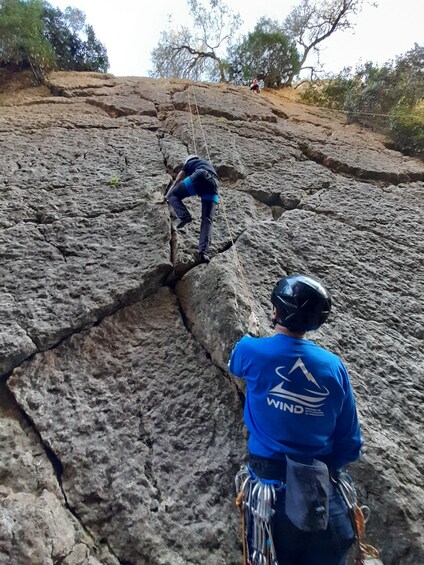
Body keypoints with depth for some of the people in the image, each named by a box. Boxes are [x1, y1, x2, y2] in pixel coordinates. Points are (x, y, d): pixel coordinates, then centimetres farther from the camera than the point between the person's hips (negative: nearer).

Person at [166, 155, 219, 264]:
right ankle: (203, 252, -22)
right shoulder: (208, 164, 45)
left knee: (173, 195, 11)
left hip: (200, 177, -4)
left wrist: (167, 195, 49)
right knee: (207, 220, -6)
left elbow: (176, 182, 36)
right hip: (214, 184, 4)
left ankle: (184, 216, -15)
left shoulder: (189, 163, 32)